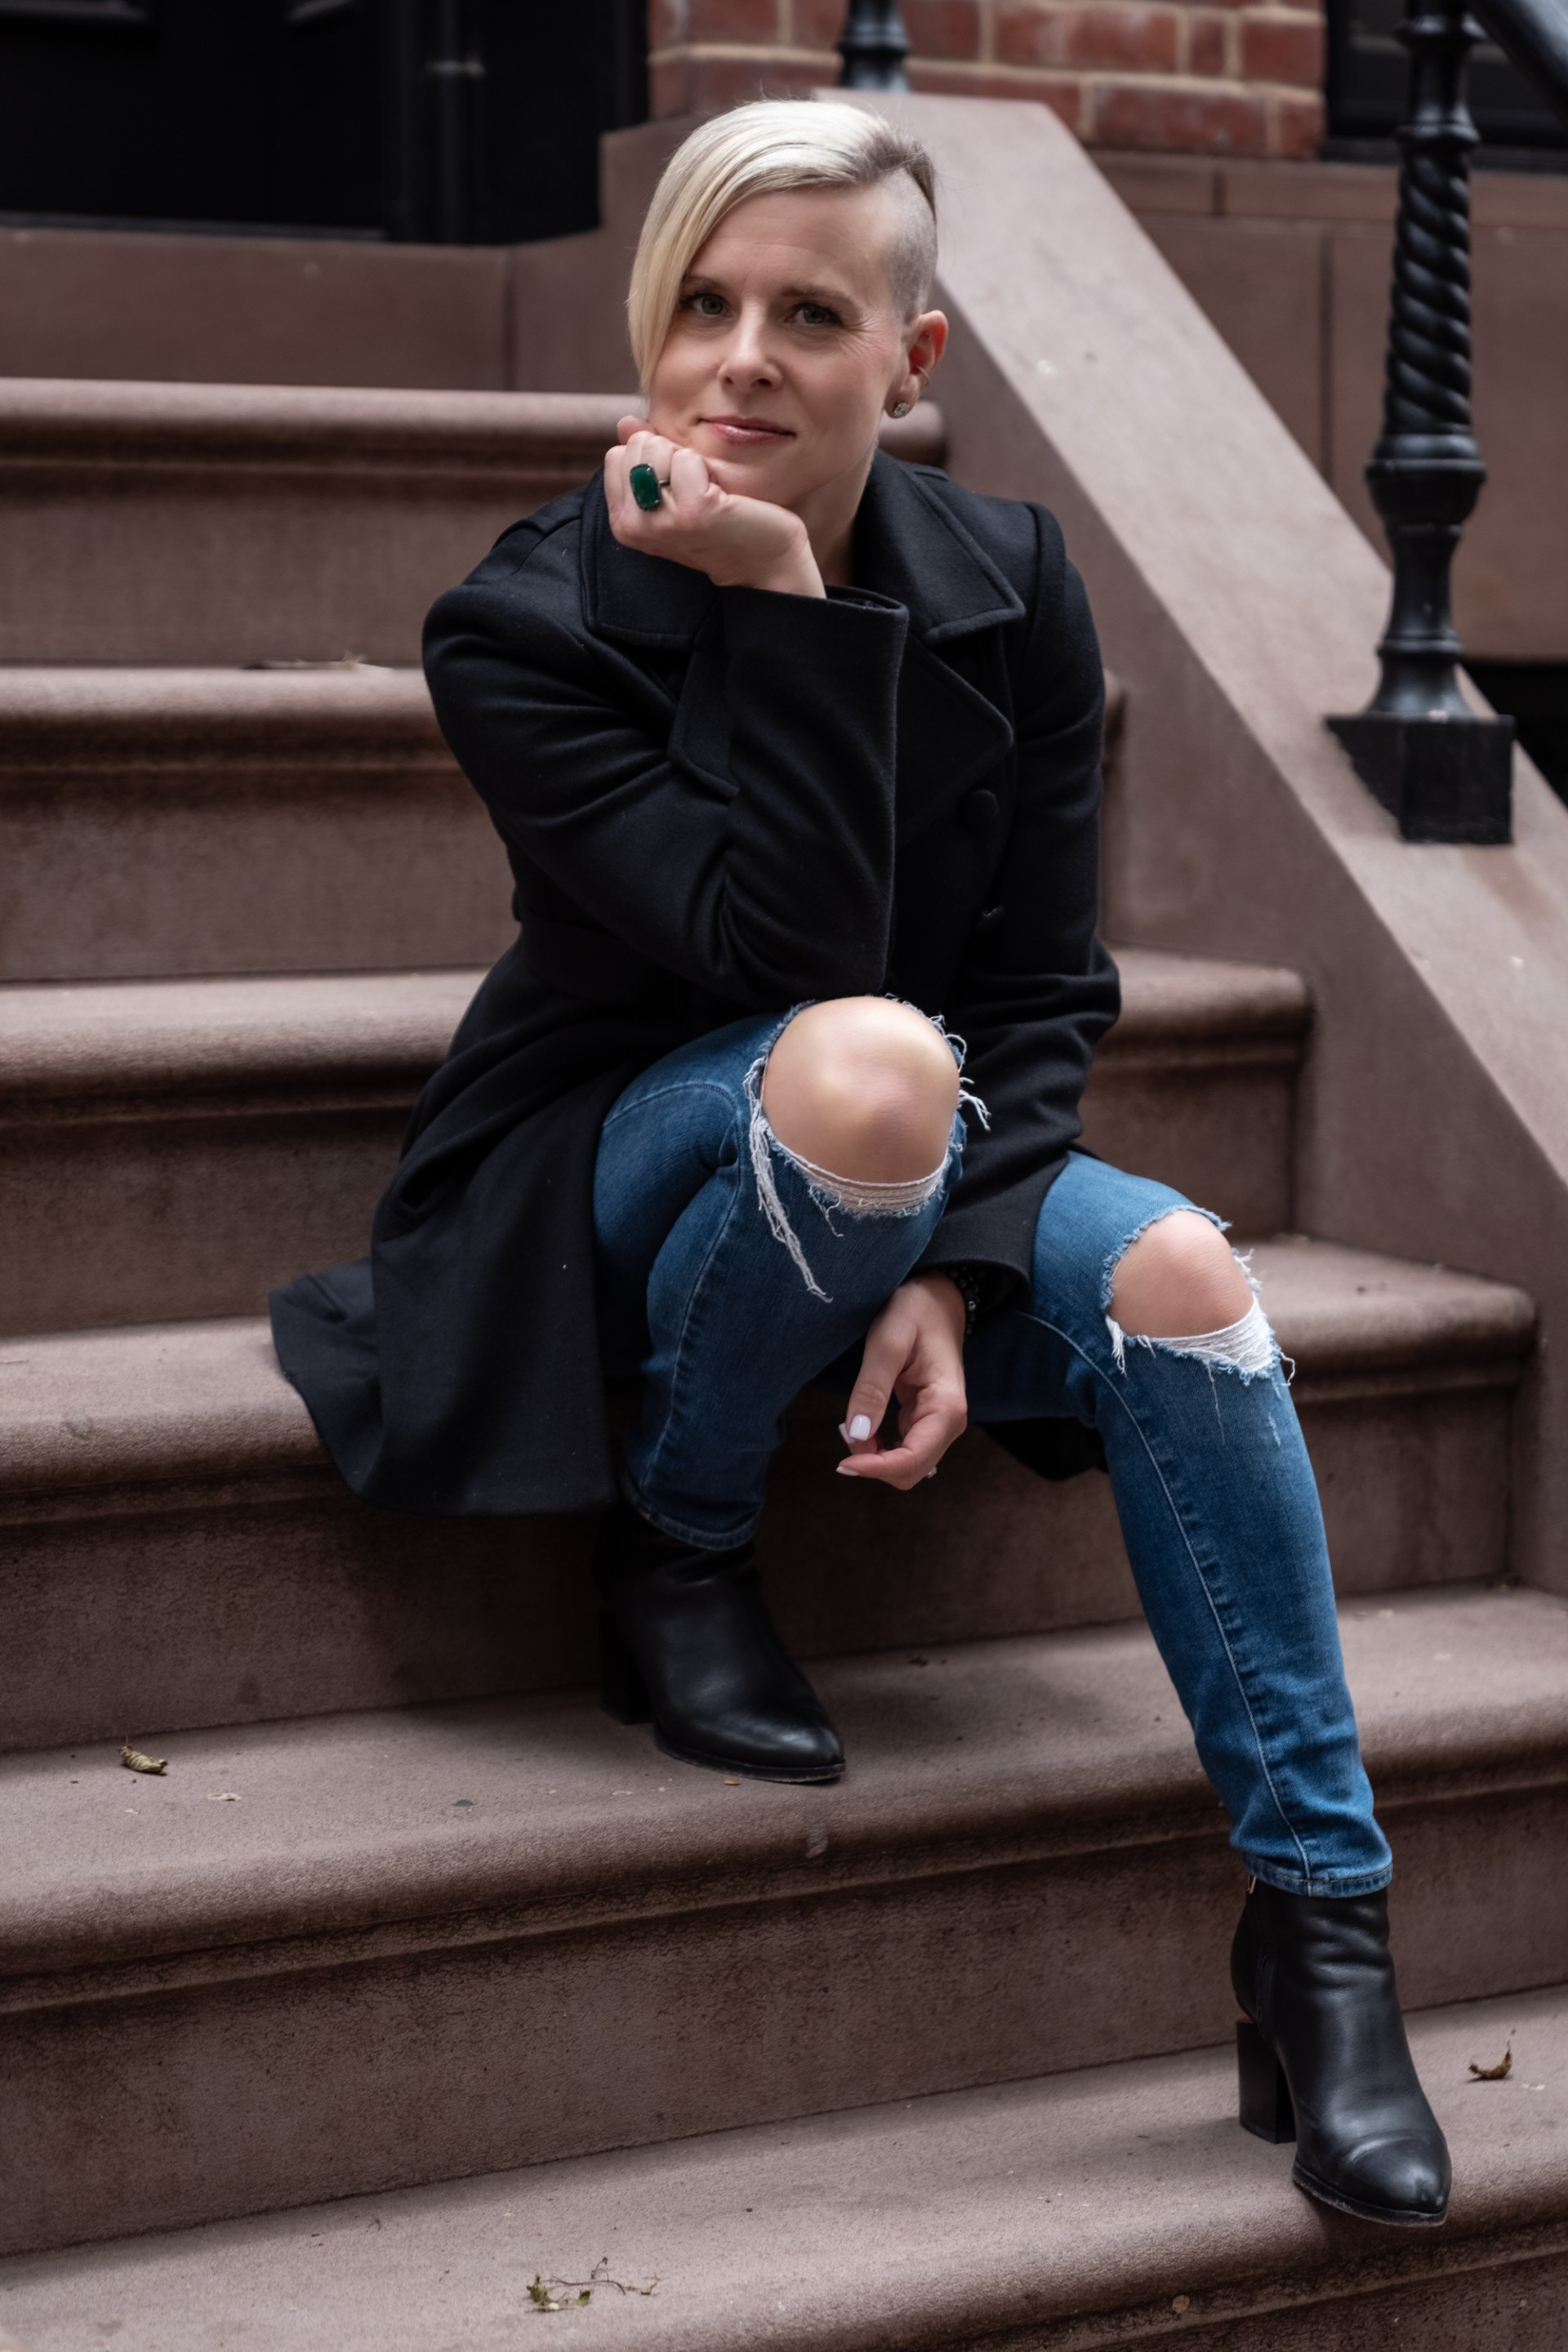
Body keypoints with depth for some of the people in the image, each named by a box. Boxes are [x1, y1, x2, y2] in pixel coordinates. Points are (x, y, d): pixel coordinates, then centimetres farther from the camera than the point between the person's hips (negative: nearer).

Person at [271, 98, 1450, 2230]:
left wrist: (950, 1264, -20)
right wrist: (784, 606, -31)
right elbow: (789, 952, -27)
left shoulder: (1011, 589, -5)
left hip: (931, 1173, 4)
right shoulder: (531, 624, -16)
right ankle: (673, 1550, -10)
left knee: (1178, 1272, -27)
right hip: (619, 1172, -3)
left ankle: (1321, 1923, -17)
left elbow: (1046, 992, -5)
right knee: (868, 1069, -37)